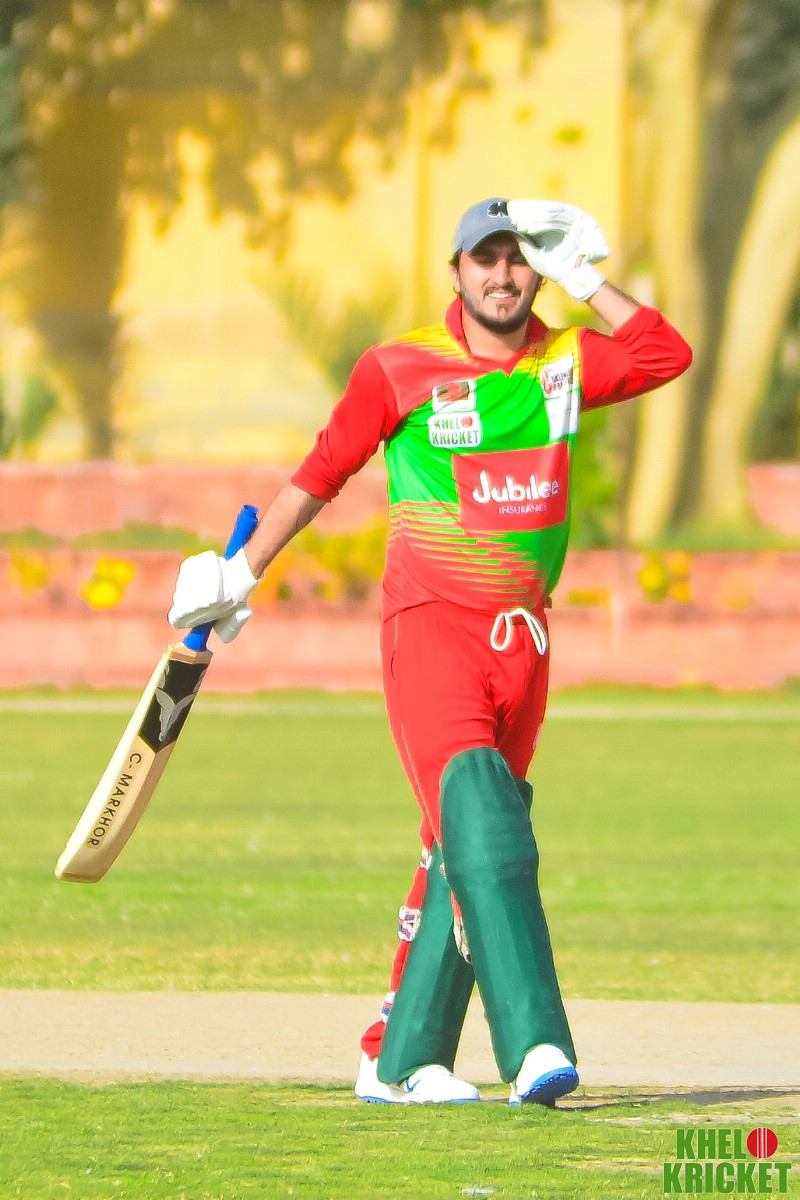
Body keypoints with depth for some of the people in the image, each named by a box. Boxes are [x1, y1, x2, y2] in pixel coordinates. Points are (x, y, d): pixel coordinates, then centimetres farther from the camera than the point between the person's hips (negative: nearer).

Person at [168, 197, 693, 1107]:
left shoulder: (566, 364, 12)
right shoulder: (398, 369, 2)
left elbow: (668, 354, -2)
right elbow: (321, 474, 11)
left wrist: (582, 276, -1)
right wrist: (240, 577, 15)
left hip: (522, 637, 5)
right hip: (427, 622, -5)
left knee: (463, 847, 6)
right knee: (478, 806, -23)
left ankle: (399, 1058, 13)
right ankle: (531, 1044, -35)